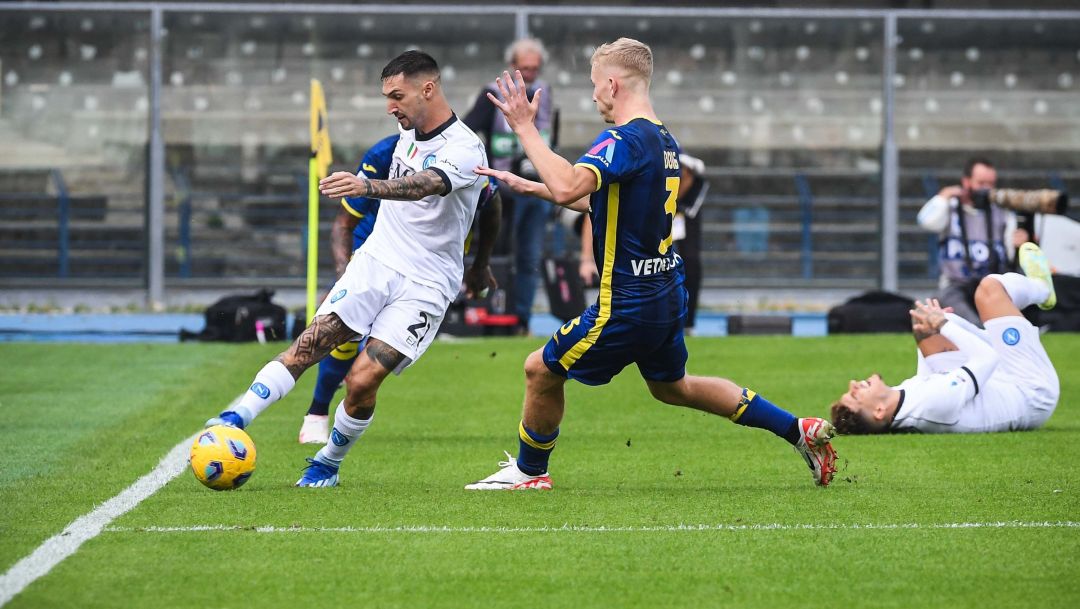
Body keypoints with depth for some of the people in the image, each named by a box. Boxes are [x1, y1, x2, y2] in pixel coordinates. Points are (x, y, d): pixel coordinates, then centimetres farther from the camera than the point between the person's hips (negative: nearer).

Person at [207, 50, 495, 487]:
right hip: (375, 260, 6)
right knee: (309, 344, -13)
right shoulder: (410, 129, 8)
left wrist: (368, 187, -56)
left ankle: (328, 465, 8)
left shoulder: (464, 149, -16)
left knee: (362, 381, -14)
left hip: (425, 285, -6)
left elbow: (427, 185, -37)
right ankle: (235, 420, -18)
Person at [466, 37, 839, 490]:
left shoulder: (625, 140, -20)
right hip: (666, 295, 9)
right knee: (672, 386, 27)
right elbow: (598, 200, 24)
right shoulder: (664, 140, 11)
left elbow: (568, 187, -37)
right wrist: (528, 187, 24)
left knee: (541, 370, 6)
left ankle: (529, 471, 23)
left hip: (628, 304, -9)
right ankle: (800, 431, 27)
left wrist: (525, 129, -28)